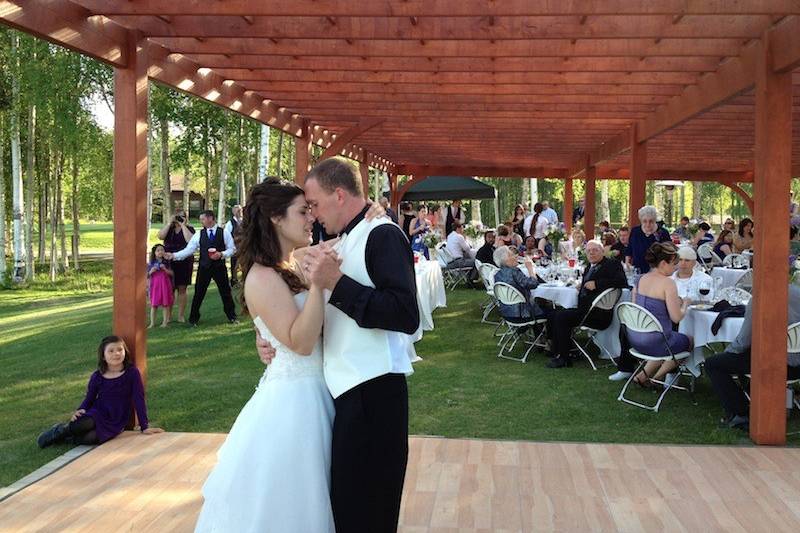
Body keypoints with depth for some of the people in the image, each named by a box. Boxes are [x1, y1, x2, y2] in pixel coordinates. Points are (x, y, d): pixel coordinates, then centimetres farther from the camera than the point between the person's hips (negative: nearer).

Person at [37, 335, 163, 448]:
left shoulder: (132, 373, -7)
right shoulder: (97, 376, -1)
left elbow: (139, 400, -6)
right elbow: (89, 399, 8)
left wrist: (145, 427, -5)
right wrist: (79, 410, -14)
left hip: (117, 421, -2)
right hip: (98, 413, 2)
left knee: (93, 438, -32)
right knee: (81, 425, -33)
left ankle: (64, 438, -4)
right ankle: (61, 430, 1)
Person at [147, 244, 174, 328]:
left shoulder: (166, 263, 3)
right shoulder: (151, 264, 1)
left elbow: (172, 274, 1)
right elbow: (147, 276, 5)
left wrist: (165, 269, -13)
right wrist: (151, 271, -13)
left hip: (165, 285, 0)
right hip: (154, 285, 0)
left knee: (165, 304, 2)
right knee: (153, 305, 2)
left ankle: (165, 322, 8)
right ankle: (152, 323, 7)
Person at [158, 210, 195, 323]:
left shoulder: (189, 229, 4)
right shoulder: (169, 228, 11)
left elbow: (190, 240, -16)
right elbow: (160, 236, -8)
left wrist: (183, 225, -11)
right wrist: (170, 223, -9)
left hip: (184, 262, -2)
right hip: (169, 262, 2)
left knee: (182, 289, 3)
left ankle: (181, 315, 10)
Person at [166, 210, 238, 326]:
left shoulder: (224, 233, -3)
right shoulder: (199, 234, 1)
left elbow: (232, 249, 1)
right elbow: (188, 250, -3)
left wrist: (222, 254, -17)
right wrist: (173, 255, -14)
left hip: (219, 267, -1)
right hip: (204, 267, 1)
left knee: (225, 292, 9)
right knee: (198, 294, 4)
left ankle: (231, 316, 26)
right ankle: (193, 319, 17)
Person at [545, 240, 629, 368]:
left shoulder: (612, 264, -4)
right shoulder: (590, 267, 21)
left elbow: (622, 282, -20)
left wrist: (596, 284, -20)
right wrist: (581, 285, 10)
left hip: (599, 314, -9)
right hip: (583, 309, 9)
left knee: (561, 316, -22)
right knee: (553, 315, 2)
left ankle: (563, 358, -12)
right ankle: (555, 351, 7)